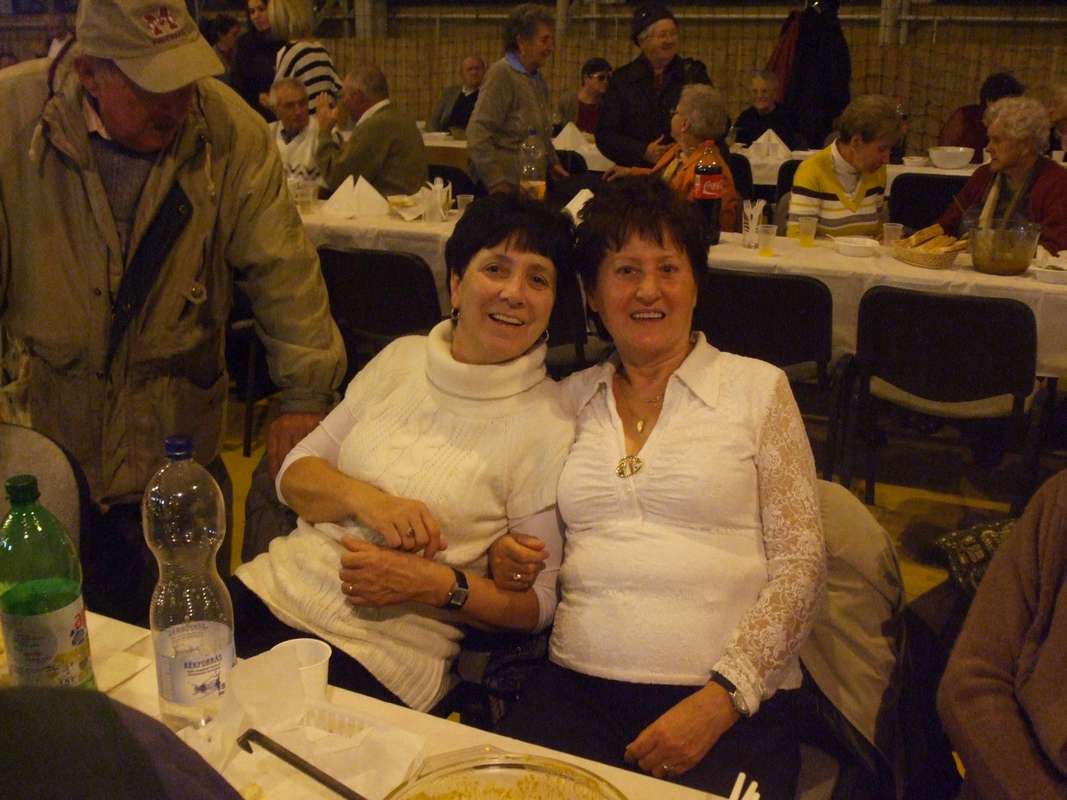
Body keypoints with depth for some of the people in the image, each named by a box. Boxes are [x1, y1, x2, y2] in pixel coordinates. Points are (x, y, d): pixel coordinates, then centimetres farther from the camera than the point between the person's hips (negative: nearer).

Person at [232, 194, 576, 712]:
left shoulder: (548, 426, -7)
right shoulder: (403, 358, 8)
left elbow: (538, 604, -3)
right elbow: (293, 475, 8)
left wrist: (439, 586, -19)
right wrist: (364, 499, -12)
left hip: (383, 658, -4)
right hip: (271, 589, 5)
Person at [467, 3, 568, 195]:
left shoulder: (537, 78, 13)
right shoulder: (501, 74, -11)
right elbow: (477, 137, -18)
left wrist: (552, 163, 15)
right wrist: (498, 185, -21)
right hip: (506, 187, -7)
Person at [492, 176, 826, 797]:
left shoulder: (758, 388, 5)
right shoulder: (570, 400, 14)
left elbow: (802, 564, -1)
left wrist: (722, 698, -11)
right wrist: (507, 560, 0)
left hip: (730, 701, -2)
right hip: (578, 685, 2)